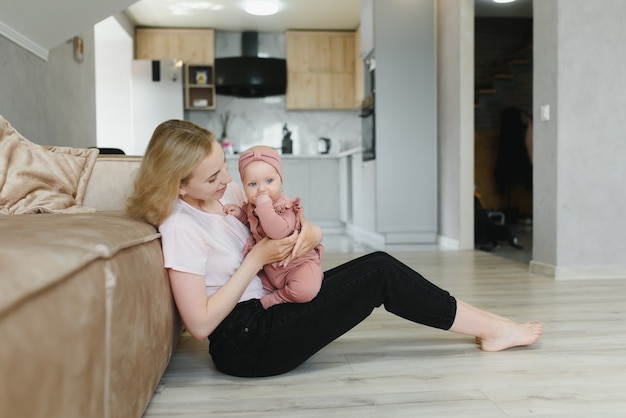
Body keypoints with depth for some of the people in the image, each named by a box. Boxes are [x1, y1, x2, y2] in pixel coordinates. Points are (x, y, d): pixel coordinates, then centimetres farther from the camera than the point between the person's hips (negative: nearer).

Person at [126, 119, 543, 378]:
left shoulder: (228, 192, 2)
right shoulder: (180, 228, -20)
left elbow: (279, 229, 11)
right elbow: (200, 324, -22)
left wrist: (308, 231, -13)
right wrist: (256, 259, -19)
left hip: (268, 306, 8)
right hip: (247, 344, -8)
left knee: (378, 264, -2)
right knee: (379, 273, -12)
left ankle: (489, 326, 9)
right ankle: (492, 328, 5)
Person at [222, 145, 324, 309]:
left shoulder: (285, 207, -22)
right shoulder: (252, 205, 1)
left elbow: (277, 231, -42)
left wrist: (264, 206, -39)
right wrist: (240, 213, 4)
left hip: (297, 262, -7)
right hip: (269, 267, 8)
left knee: (304, 290, -32)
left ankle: (273, 299, -7)